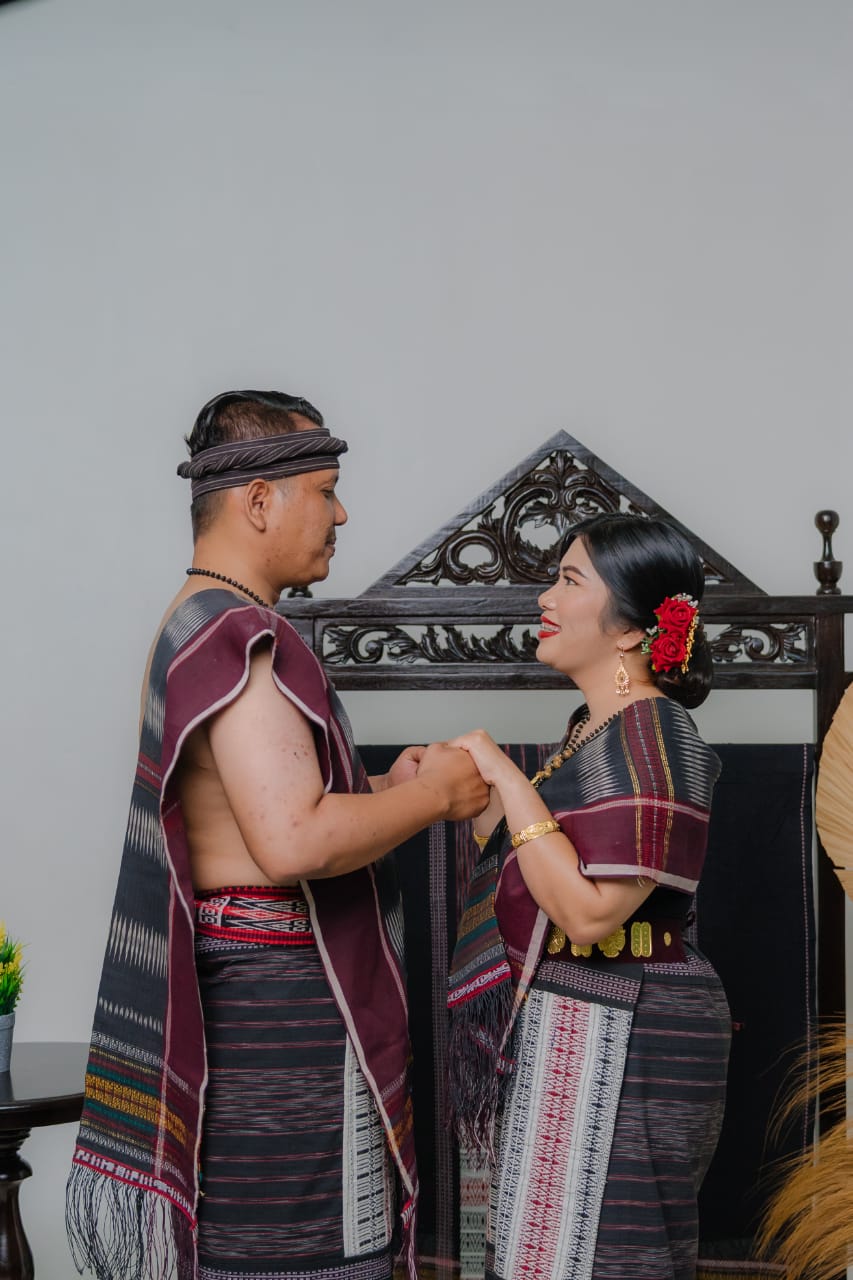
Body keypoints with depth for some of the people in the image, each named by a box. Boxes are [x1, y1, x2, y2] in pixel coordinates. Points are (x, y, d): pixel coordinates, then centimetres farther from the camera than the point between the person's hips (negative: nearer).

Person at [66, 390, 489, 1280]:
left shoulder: (194, 624, 16)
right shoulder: (239, 640, -19)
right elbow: (296, 842, -28)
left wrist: (387, 787, 12)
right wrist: (434, 795, -14)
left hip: (237, 985, 11)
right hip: (279, 1002, -11)